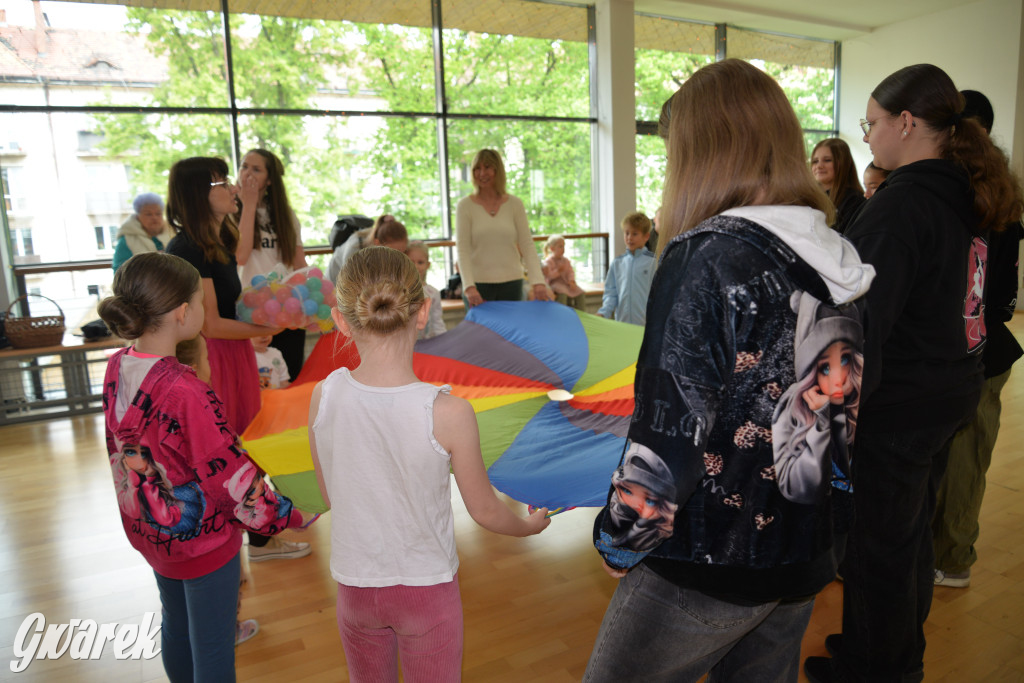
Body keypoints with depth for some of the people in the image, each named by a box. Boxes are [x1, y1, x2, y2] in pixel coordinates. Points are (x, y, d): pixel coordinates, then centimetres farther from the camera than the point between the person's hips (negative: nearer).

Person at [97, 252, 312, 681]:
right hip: (201, 540, -8)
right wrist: (291, 516, -13)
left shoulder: (118, 366, -8)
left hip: (149, 530, 8)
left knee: (175, 627, 28)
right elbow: (230, 473, -26)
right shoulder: (186, 391, -32)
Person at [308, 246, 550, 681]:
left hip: (355, 585, 3)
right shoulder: (448, 413, -26)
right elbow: (485, 512, -11)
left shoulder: (324, 396, -17)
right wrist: (530, 526, 10)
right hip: (427, 586, -2)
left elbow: (329, 495, -1)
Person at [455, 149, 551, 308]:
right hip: (478, 285, -1)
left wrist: (538, 282, -12)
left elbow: (527, 246, 0)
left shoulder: (515, 204, 4)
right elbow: (462, 250, -6)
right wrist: (469, 287, -19)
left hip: (511, 284, 1)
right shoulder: (465, 206, 0)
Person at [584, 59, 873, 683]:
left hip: (703, 567, -7)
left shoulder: (708, 257, -20)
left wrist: (621, 538, -9)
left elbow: (673, 426, -22)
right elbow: (844, 409, 11)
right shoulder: (836, 261, 3)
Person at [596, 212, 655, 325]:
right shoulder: (617, 263, 9)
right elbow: (611, 293, 11)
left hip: (646, 324, -3)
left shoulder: (653, 261, -3)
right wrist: (603, 313, -3)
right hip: (622, 323, 4)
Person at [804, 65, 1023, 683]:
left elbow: (862, 320, -24)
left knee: (876, 545, 7)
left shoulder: (900, 204, -21)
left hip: (895, 405, -10)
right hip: (951, 392, 10)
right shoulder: (965, 196, 9)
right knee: (911, 529, 23)